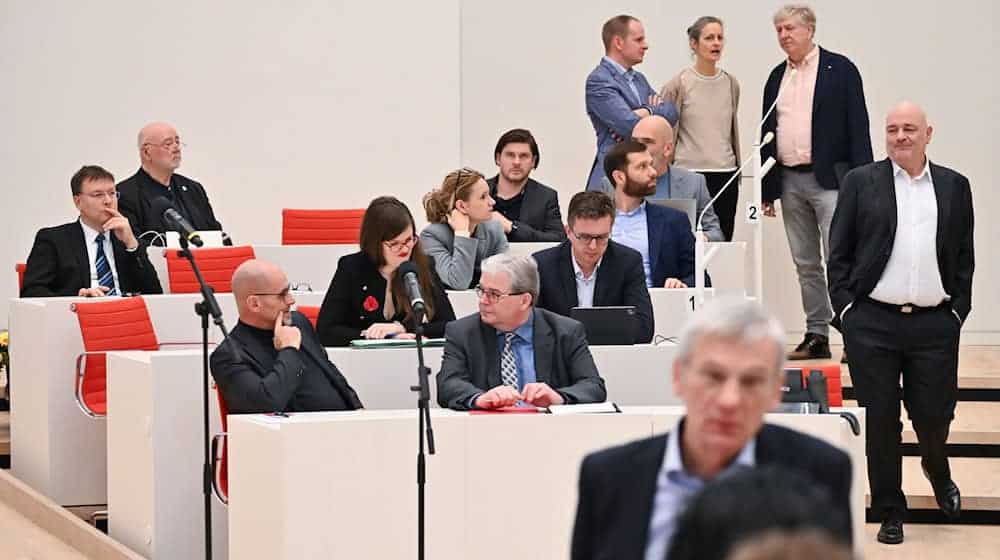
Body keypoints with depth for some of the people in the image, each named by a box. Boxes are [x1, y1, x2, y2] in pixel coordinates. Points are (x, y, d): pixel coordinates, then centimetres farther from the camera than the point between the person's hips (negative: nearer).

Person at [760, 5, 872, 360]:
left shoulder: (839, 69, -2)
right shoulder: (777, 77, 14)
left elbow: (858, 127, -6)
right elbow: (768, 133, 17)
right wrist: (767, 189, 12)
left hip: (829, 179, -6)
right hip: (789, 181, 6)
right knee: (805, 265, 8)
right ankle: (817, 337, 13)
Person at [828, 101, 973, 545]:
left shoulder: (954, 187, 9)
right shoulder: (861, 183, 4)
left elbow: (964, 256, 12)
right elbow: (839, 253, 4)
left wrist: (957, 309, 4)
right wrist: (845, 309, -3)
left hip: (935, 325, 1)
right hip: (873, 324, -1)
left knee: (934, 414, 2)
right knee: (880, 420, 2)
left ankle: (937, 472, 37)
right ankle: (890, 513, 13)